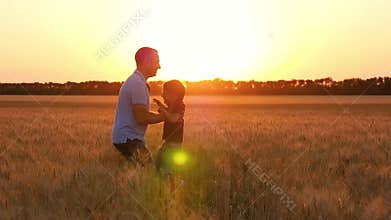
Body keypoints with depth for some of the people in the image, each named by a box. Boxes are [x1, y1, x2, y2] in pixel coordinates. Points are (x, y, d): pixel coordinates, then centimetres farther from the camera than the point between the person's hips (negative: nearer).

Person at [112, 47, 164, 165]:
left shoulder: (135, 80, 18)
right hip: (128, 139, -10)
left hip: (125, 138, 10)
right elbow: (142, 118, -21)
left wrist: (163, 114, 9)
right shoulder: (138, 83, -16)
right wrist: (164, 116, -8)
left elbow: (142, 113, 22)